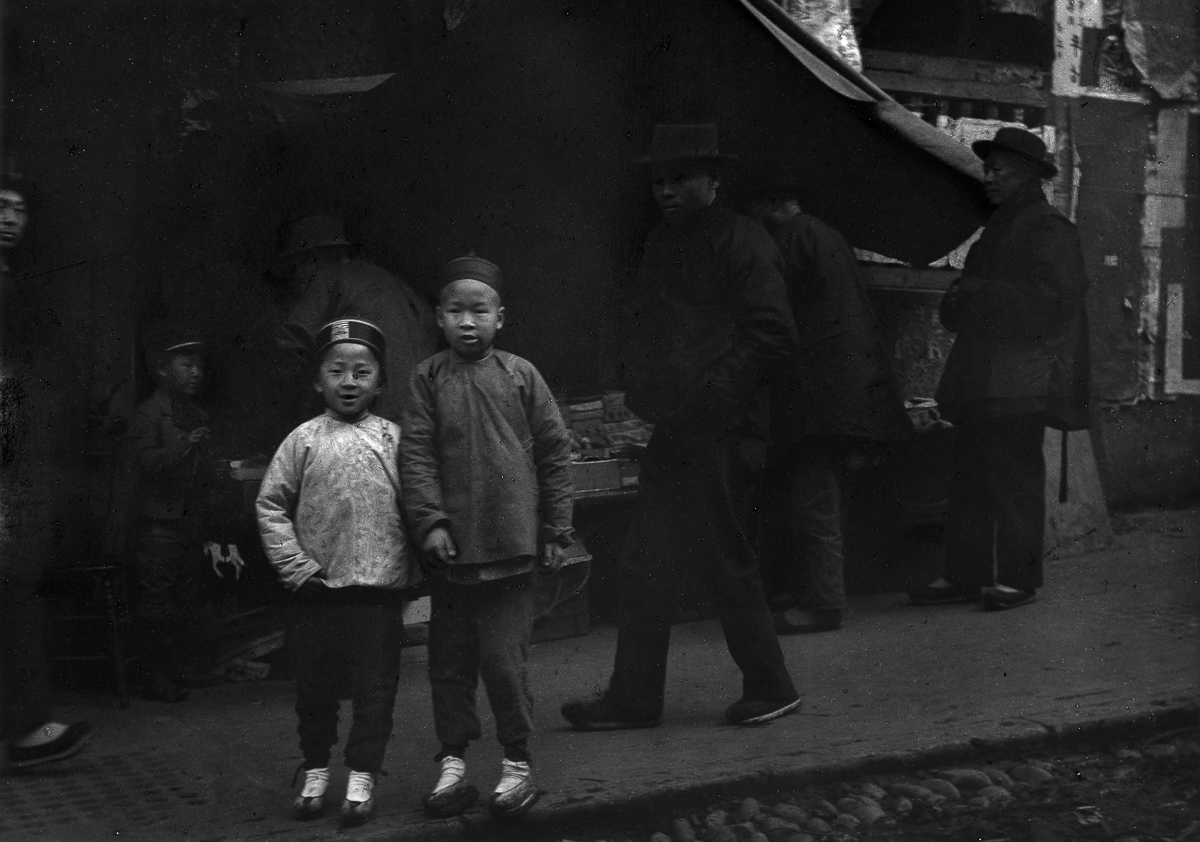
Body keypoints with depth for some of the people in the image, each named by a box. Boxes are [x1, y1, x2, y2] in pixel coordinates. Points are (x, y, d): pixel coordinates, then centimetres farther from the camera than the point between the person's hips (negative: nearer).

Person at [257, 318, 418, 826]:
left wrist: (412, 567, -2)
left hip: (381, 586, 0)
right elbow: (271, 505, 2)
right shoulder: (304, 440, 1)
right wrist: (295, 565, -5)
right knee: (315, 685, 10)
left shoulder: (393, 439, 3)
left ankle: (361, 778, 15)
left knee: (375, 687, 4)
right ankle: (315, 772, 26)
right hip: (319, 588, 0)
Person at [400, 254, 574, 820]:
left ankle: (516, 762, 15)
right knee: (449, 660, 10)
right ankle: (452, 761, 23)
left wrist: (555, 529, 2)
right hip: (451, 548, 2)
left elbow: (554, 452, 3)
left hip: (511, 547, -2)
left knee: (503, 660, -1)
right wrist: (430, 520, -12)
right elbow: (416, 455, -2)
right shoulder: (428, 379, 3)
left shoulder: (520, 376, 1)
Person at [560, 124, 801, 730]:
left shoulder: (742, 242, -8)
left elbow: (774, 336, -15)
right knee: (646, 564, 8)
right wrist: (643, 394, 9)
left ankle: (770, 689, 15)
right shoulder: (662, 242, 16)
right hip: (675, 429, 8)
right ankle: (634, 697, 16)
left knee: (725, 562, 0)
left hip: (723, 430, -8)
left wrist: (710, 391, -17)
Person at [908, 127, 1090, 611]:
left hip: (1021, 383, -8)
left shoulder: (1050, 230, -4)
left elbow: (1053, 302, -15)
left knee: (1013, 476, -6)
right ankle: (965, 575, 9)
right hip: (981, 380, 8)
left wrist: (979, 295, -12)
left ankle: (1018, 577, 0)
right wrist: (957, 302, 0)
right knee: (970, 476, 6)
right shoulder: (997, 230, 22)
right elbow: (957, 311, 24)